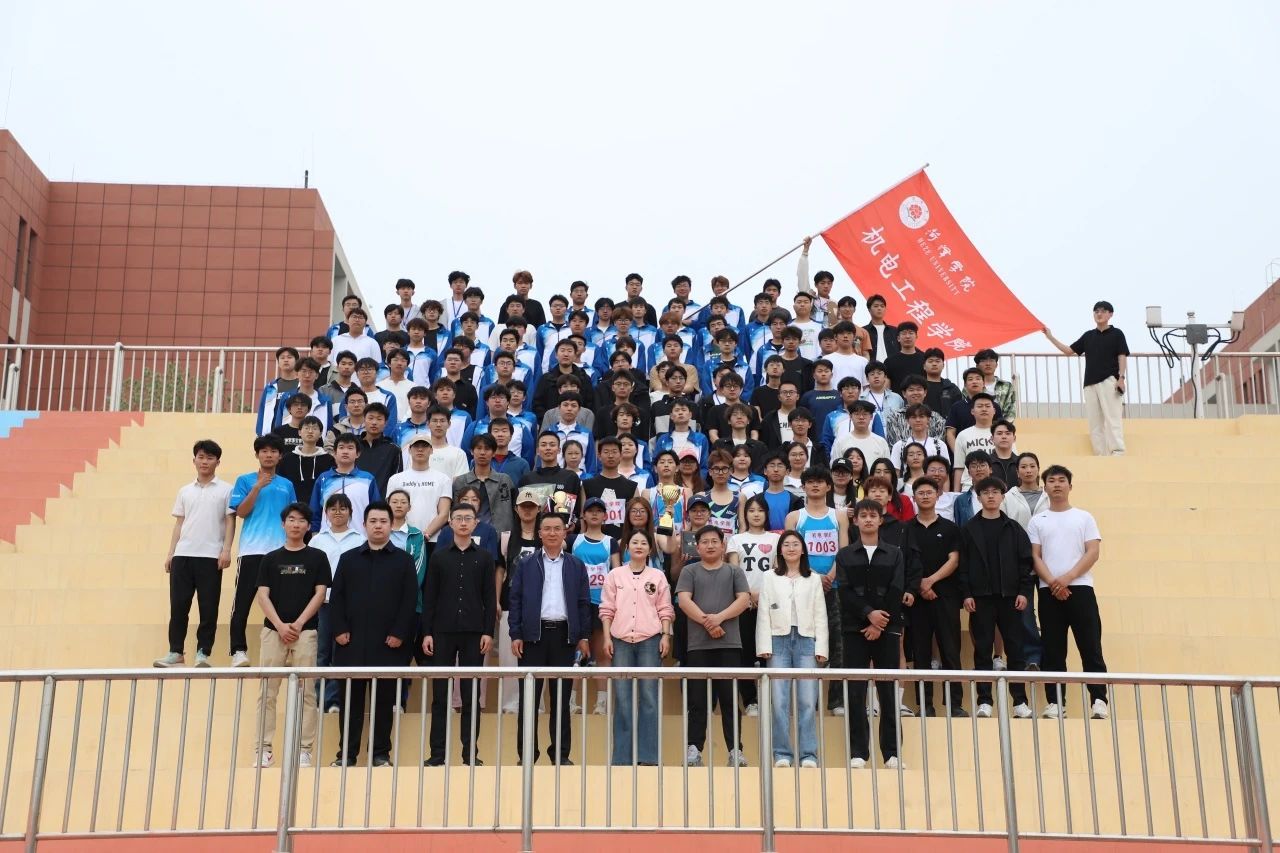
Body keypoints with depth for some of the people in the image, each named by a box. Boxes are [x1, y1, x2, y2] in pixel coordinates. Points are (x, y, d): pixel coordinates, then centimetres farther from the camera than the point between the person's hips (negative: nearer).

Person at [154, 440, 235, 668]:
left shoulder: (225, 490, 5)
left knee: (208, 607, -2)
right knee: (178, 604, 2)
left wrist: (226, 549, -10)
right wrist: (170, 553, 9)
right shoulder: (185, 491, 17)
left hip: (211, 556, -3)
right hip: (183, 555, 4)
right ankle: (176, 652, 9)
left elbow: (230, 521, 1)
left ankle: (203, 653, 4)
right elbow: (179, 523, 16)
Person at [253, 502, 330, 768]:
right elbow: (263, 595, 4)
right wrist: (280, 625, -9)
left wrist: (298, 624, -8)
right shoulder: (270, 559, 10)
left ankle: (304, 749, 4)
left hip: (305, 631, -1)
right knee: (267, 692, 2)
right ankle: (263, 748, 7)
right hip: (273, 630, 1)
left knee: (305, 692, -1)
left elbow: (320, 594, 1)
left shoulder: (317, 557, 7)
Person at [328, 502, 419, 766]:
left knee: (384, 698, 3)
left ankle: (380, 752, 12)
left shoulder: (403, 560, 5)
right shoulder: (349, 558, 12)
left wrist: (399, 634, -9)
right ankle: (346, 753, 12)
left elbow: (410, 600, -1)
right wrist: (339, 630, -4)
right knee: (350, 697, 5)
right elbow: (336, 597, 7)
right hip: (351, 641, 2)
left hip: (388, 643, -2)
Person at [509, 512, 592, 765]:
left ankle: (560, 752, 13)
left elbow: (583, 602, 8)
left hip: (564, 634, 1)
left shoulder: (576, 565, 9)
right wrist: (515, 635, -5)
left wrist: (584, 636, 2)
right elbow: (516, 600, 3)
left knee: (561, 695, 6)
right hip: (533, 634, -1)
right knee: (529, 694, 1)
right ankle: (527, 752, 8)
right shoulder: (525, 564, 6)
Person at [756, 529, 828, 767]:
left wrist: (821, 647, 0)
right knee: (779, 701, -4)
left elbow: (820, 616, 8)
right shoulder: (769, 578, 10)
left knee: (807, 701, -5)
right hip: (778, 640, 0)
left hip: (806, 641, 0)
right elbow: (764, 613, 5)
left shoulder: (813, 579, 12)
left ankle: (808, 755, 1)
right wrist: (764, 646, -4)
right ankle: (782, 754, 3)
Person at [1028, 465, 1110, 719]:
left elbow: (1093, 552, 0)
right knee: (1053, 650, 2)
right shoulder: (1037, 521, 12)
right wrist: (1052, 582, -11)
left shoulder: (1084, 517, 10)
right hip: (1049, 591, 1)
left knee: (1091, 647, -4)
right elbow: (1035, 557, 5)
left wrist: (1068, 577, -13)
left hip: (1080, 588, -1)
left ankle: (1099, 701, -3)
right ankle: (1055, 703, 5)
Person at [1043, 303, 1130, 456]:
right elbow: (1069, 351, 19)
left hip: (1109, 381, -5)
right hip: (1090, 383, 5)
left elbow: (1122, 357, 0)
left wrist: (1121, 378, -12)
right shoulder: (1088, 335, 17)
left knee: (1112, 418, -13)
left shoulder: (1116, 334, 5)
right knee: (1094, 422, 1)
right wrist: (1050, 337, 14)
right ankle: (1100, 455, 2)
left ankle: (1118, 453, -17)